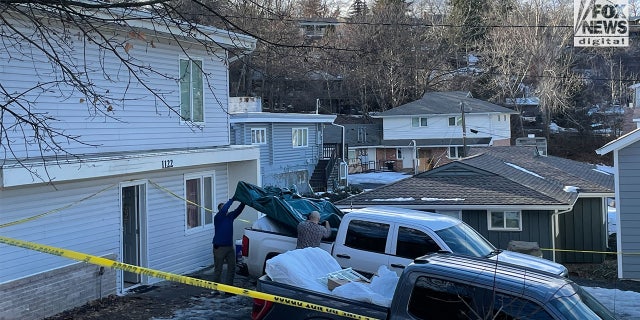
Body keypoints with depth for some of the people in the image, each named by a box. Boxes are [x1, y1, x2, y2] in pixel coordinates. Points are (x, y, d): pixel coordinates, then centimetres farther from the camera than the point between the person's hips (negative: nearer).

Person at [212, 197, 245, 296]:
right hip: (219, 247, -6)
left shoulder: (230, 216, 7)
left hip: (230, 246, 6)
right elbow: (223, 210, -28)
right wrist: (232, 200, -28)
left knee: (232, 267, 7)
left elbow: (239, 210, -2)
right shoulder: (217, 218, -10)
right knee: (218, 269, 0)